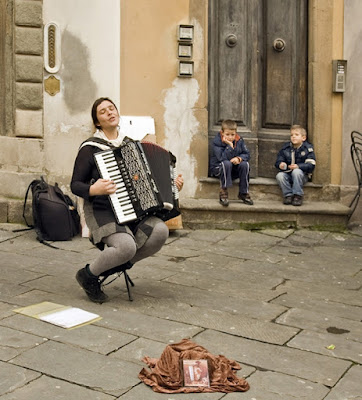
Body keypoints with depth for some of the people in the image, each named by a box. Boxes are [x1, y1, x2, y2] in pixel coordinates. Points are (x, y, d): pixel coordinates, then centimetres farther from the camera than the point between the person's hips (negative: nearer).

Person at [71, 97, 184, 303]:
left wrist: (172, 185, 9)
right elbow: (75, 185, -4)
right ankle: (89, 274, -3)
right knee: (126, 246, -32)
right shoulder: (90, 148, -3)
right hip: (103, 211, -5)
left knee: (160, 231, -24)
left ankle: (123, 263, 2)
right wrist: (94, 190, -25)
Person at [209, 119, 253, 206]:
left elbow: (247, 154, -2)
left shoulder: (239, 140, -1)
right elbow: (222, 158, -26)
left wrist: (239, 158, -23)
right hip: (218, 169, -4)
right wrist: (230, 146, -30)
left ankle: (243, 193, -14)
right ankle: (223, 192, -29)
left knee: (245, 164, -24)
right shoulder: (217, 141, -15)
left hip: (234, 170, 4)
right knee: (227, 163, -36)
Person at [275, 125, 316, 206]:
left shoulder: (308, 148, -4)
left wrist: (298, 166, -26)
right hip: (288, 174, 3)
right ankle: (288, 195, -14)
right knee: (279, 175, -27)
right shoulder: (286, 147, 7)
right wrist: (281, 164, -18)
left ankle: (298, 195, -24)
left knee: (296, 172, -36)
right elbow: (278, 161, 8)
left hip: (302, 175, -3)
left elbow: (311, 165, -11)